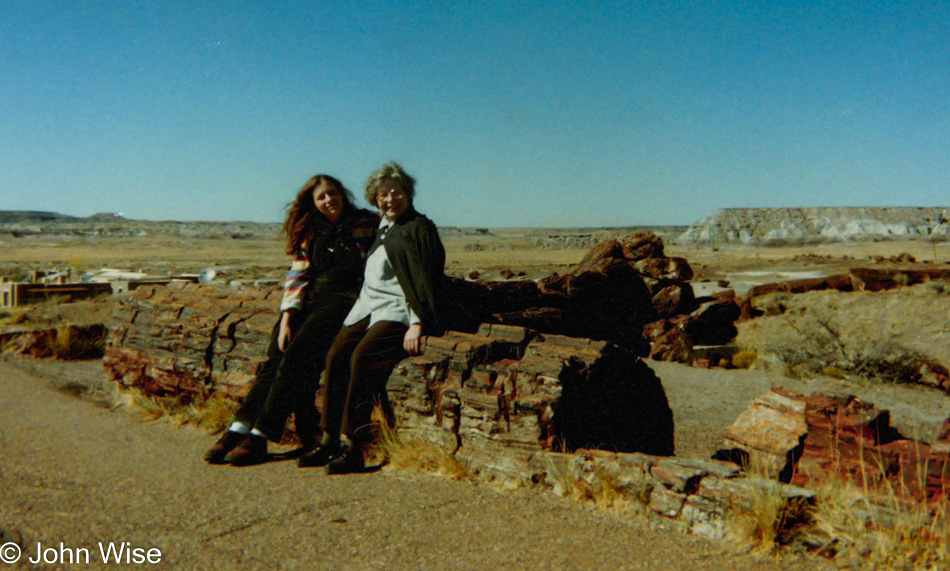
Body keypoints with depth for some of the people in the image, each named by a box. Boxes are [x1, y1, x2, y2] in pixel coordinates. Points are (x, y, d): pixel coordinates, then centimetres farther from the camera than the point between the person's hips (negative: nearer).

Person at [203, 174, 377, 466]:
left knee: (297, 354, -25)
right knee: (275, 357, -17)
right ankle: (239, 429, -21)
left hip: (343, 299, -5)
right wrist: (286, 319, -3)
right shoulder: (310, 233, 16)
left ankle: (259, 436, -26)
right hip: (309, 301, 5)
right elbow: (297, 277, 10)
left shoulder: (365, 224, 4)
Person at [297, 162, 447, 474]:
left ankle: (351, 446, -24)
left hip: (399, 311, -7)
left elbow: (424, 280, -11)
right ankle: (330, 440, -12)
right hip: (370, 307, 7)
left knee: (362, 357, -28)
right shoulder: (381, 230, 21)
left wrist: (417, 324, -21)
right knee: (336, 355, -15)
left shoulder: (420, 228, -2)